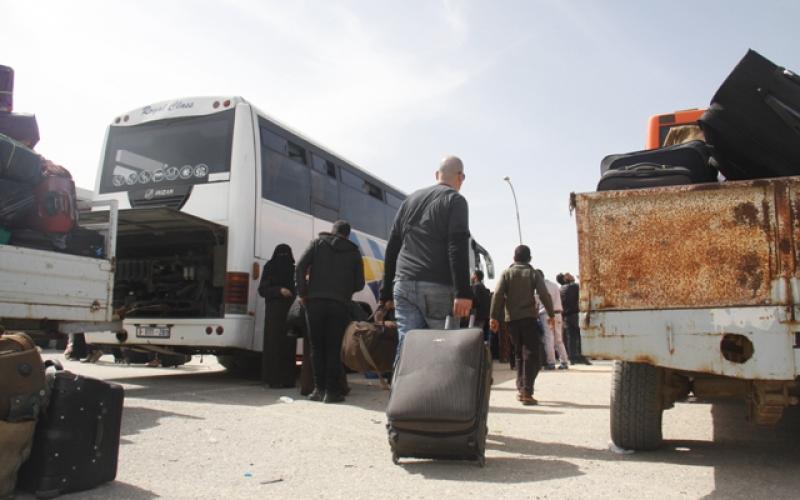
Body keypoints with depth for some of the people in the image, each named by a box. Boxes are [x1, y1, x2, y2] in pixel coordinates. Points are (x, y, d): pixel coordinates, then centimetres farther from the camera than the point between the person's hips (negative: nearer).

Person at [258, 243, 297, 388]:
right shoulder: (269, 268, 4)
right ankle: (273, 379, -3)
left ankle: (287, 379, 4)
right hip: (274, 311, -3)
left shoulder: (292, 269, 14)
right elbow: (262, 289, -1)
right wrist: (279, 290, -15)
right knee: (274, 343, -6)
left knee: (289, 344, 0)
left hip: (290, 311, 4)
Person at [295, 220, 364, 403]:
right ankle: (332, 391, 2)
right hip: (340, 304, 0)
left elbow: (300, 267, 0)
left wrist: (303, 293, 5)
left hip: (315, 301, 0)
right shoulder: (354, 251, 13)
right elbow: (359, 283, 10)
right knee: (334, 348, 3)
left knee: (317, 346, 8)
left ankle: (319, 389, 8)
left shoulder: (318, 242, 12)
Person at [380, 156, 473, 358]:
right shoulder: (455, 200, 3)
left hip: (404, 285, 5)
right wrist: (463, 292, -16)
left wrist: (386, 291, 21)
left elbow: (392, 247, 19)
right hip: (437, 287, -5)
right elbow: (458, 249, -11)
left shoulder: (410, 199, 21)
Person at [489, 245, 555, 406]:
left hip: (512, 318, 3)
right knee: (531, 354, -3)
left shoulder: (507, 273, 6)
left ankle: (521, 388, 17)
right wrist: (551, 314, 6)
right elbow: (544, 295, -5)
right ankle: (527, 392, -13)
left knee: (519, 354, 16)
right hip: (529, 317, -3)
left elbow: (497, 294, -4)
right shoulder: (532, 273, 3)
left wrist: (494, 317, -3)